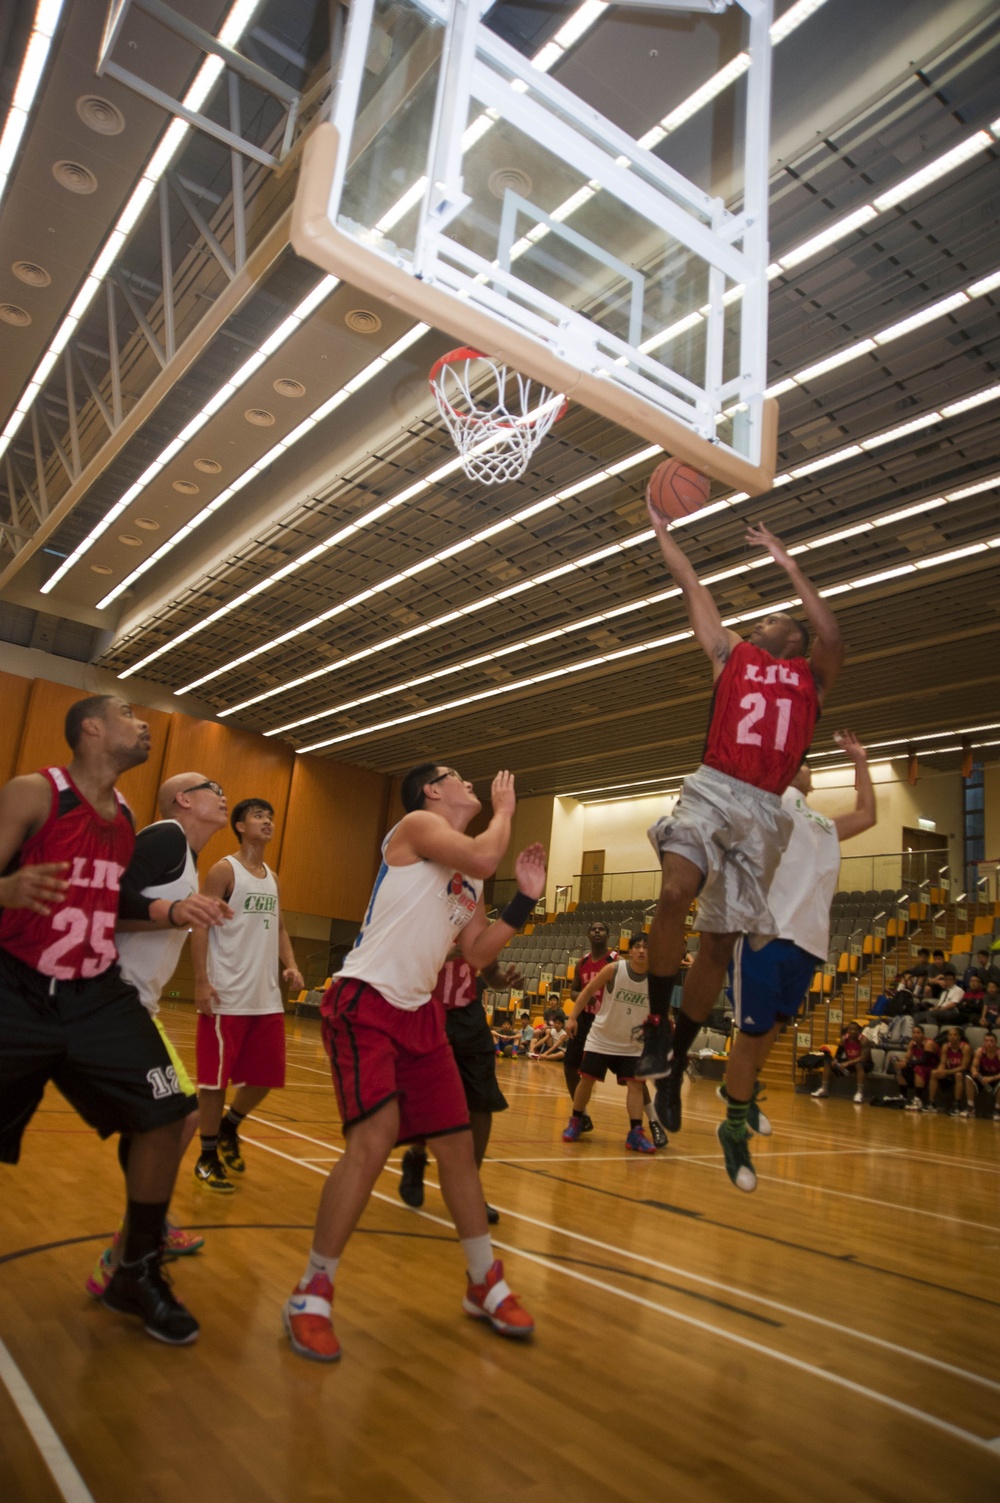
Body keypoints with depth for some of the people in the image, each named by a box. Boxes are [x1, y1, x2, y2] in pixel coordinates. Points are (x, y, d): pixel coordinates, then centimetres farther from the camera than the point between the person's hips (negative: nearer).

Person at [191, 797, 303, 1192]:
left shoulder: (272, 878, 15)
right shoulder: (224, 870, -6)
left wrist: (291, 966, 2)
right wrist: (201, 982, -18)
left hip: (267, 998, 7)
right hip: (228, 998, -7)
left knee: (266, 1076, 12)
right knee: (215, 1078, 2)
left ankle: (229, 1129, 36)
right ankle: (208, 1157, 17)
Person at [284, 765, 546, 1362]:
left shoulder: (469, 878, 16)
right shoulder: (418, 825, -8)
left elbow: (478, 951, 15)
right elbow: (484, 854, -25)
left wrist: (524, 900, 10)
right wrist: (504, 808, -7)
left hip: (419, 1011, 9)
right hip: (365, 1002, -8)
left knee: (458, 1142, 10)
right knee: (374, 1140, -18)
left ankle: (485, 1284, 27)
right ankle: (312, 1293, 1)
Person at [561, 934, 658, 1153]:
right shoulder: (614, 969, -16)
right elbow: (588, 990, -5)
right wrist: (572, 1017, -11)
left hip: (631, 1045, 1)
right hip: (601, 1039, -1)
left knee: (635, 1084, -8)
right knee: (587, 1080, 3)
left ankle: (636, 1133, -3)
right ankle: (575, 1121, 23)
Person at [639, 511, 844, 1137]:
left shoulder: (812, 677, 16)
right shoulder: (732, 654, 20)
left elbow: (834, 639, -6)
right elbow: (694, 587, 18)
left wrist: (789, 565, -8)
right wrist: (661, 527, 17)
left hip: (763, 810, 1)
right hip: (713, 790, -1)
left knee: (722, 939, 3)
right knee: (674, 893, -29)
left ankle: (676, 1062, 16)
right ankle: (658, 1021, -10)